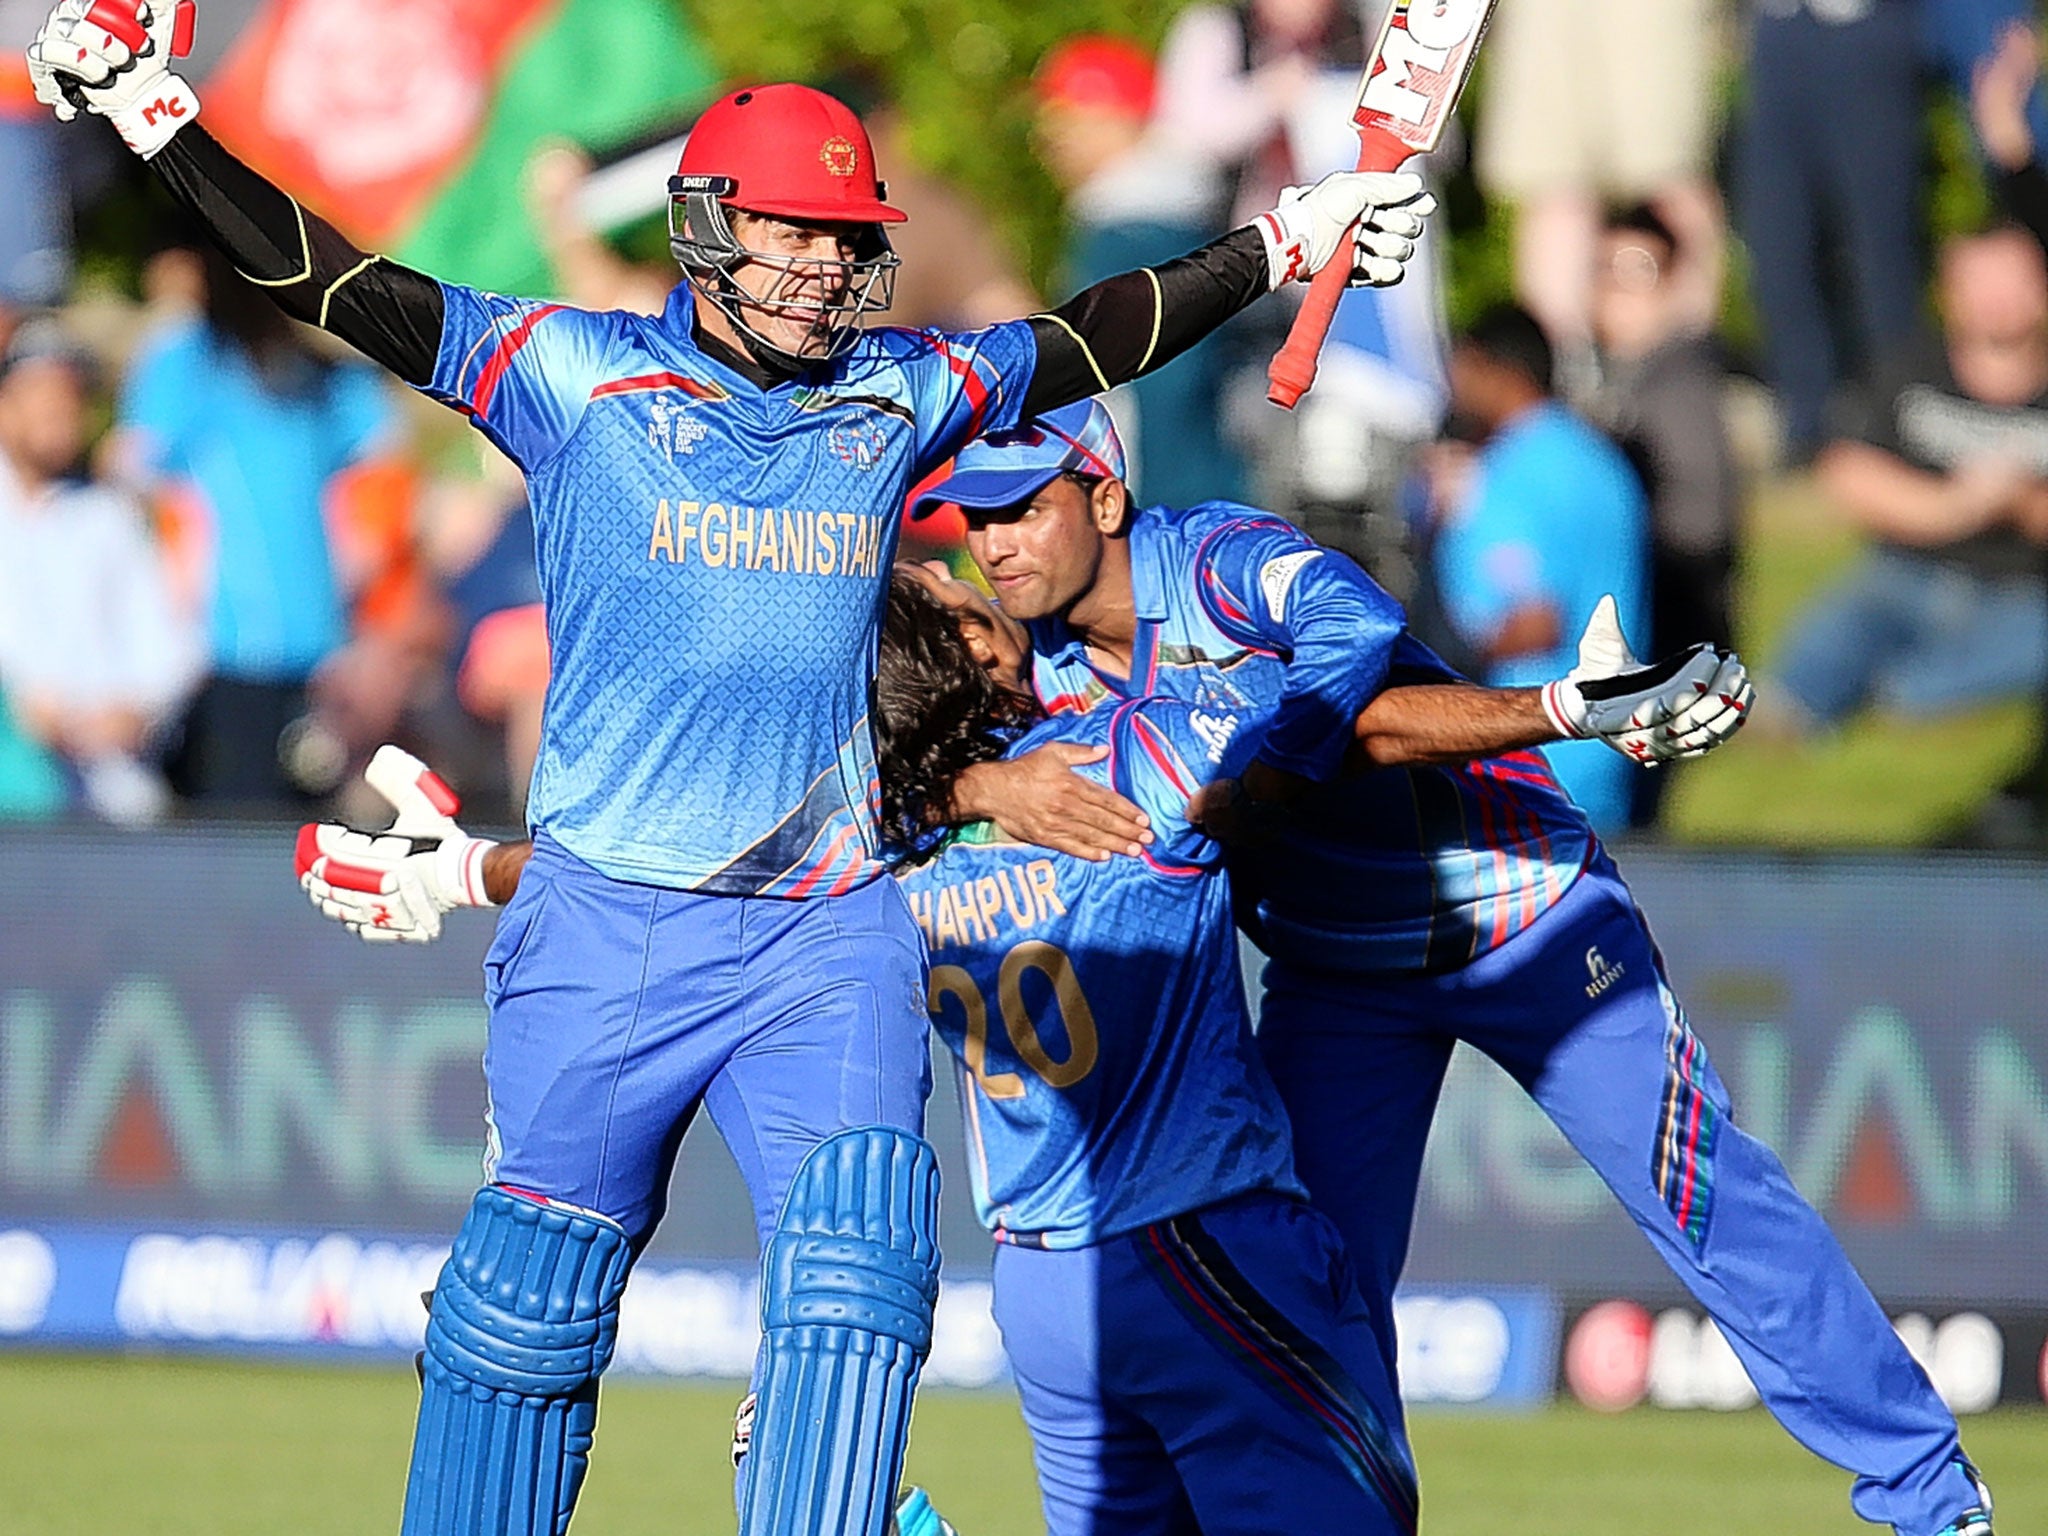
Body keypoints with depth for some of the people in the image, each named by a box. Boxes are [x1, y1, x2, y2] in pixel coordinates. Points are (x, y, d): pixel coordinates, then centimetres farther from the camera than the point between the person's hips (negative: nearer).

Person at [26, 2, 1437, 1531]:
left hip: (832, 930, 3)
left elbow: (1095, 337, 24)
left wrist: (1283, 245, 25)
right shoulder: (577, 373, 1)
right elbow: (339, 282, -2)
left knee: (858, 1271, -13)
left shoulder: (901, 392, 11)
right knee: (534, 1300, 1)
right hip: (608, 926, -3)